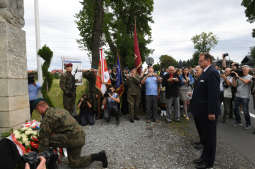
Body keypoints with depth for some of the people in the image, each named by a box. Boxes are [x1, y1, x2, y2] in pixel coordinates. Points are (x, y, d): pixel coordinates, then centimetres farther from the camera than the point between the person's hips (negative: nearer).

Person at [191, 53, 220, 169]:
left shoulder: (212, 73, -18)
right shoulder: (205, 73, 13)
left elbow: (214, 94, -23)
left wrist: (211, 112, -23)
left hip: (209, 111, -10)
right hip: (203, 111, 10)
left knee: (209, 137, 5)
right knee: (205, 136, 20)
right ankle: (204, 157, 36)